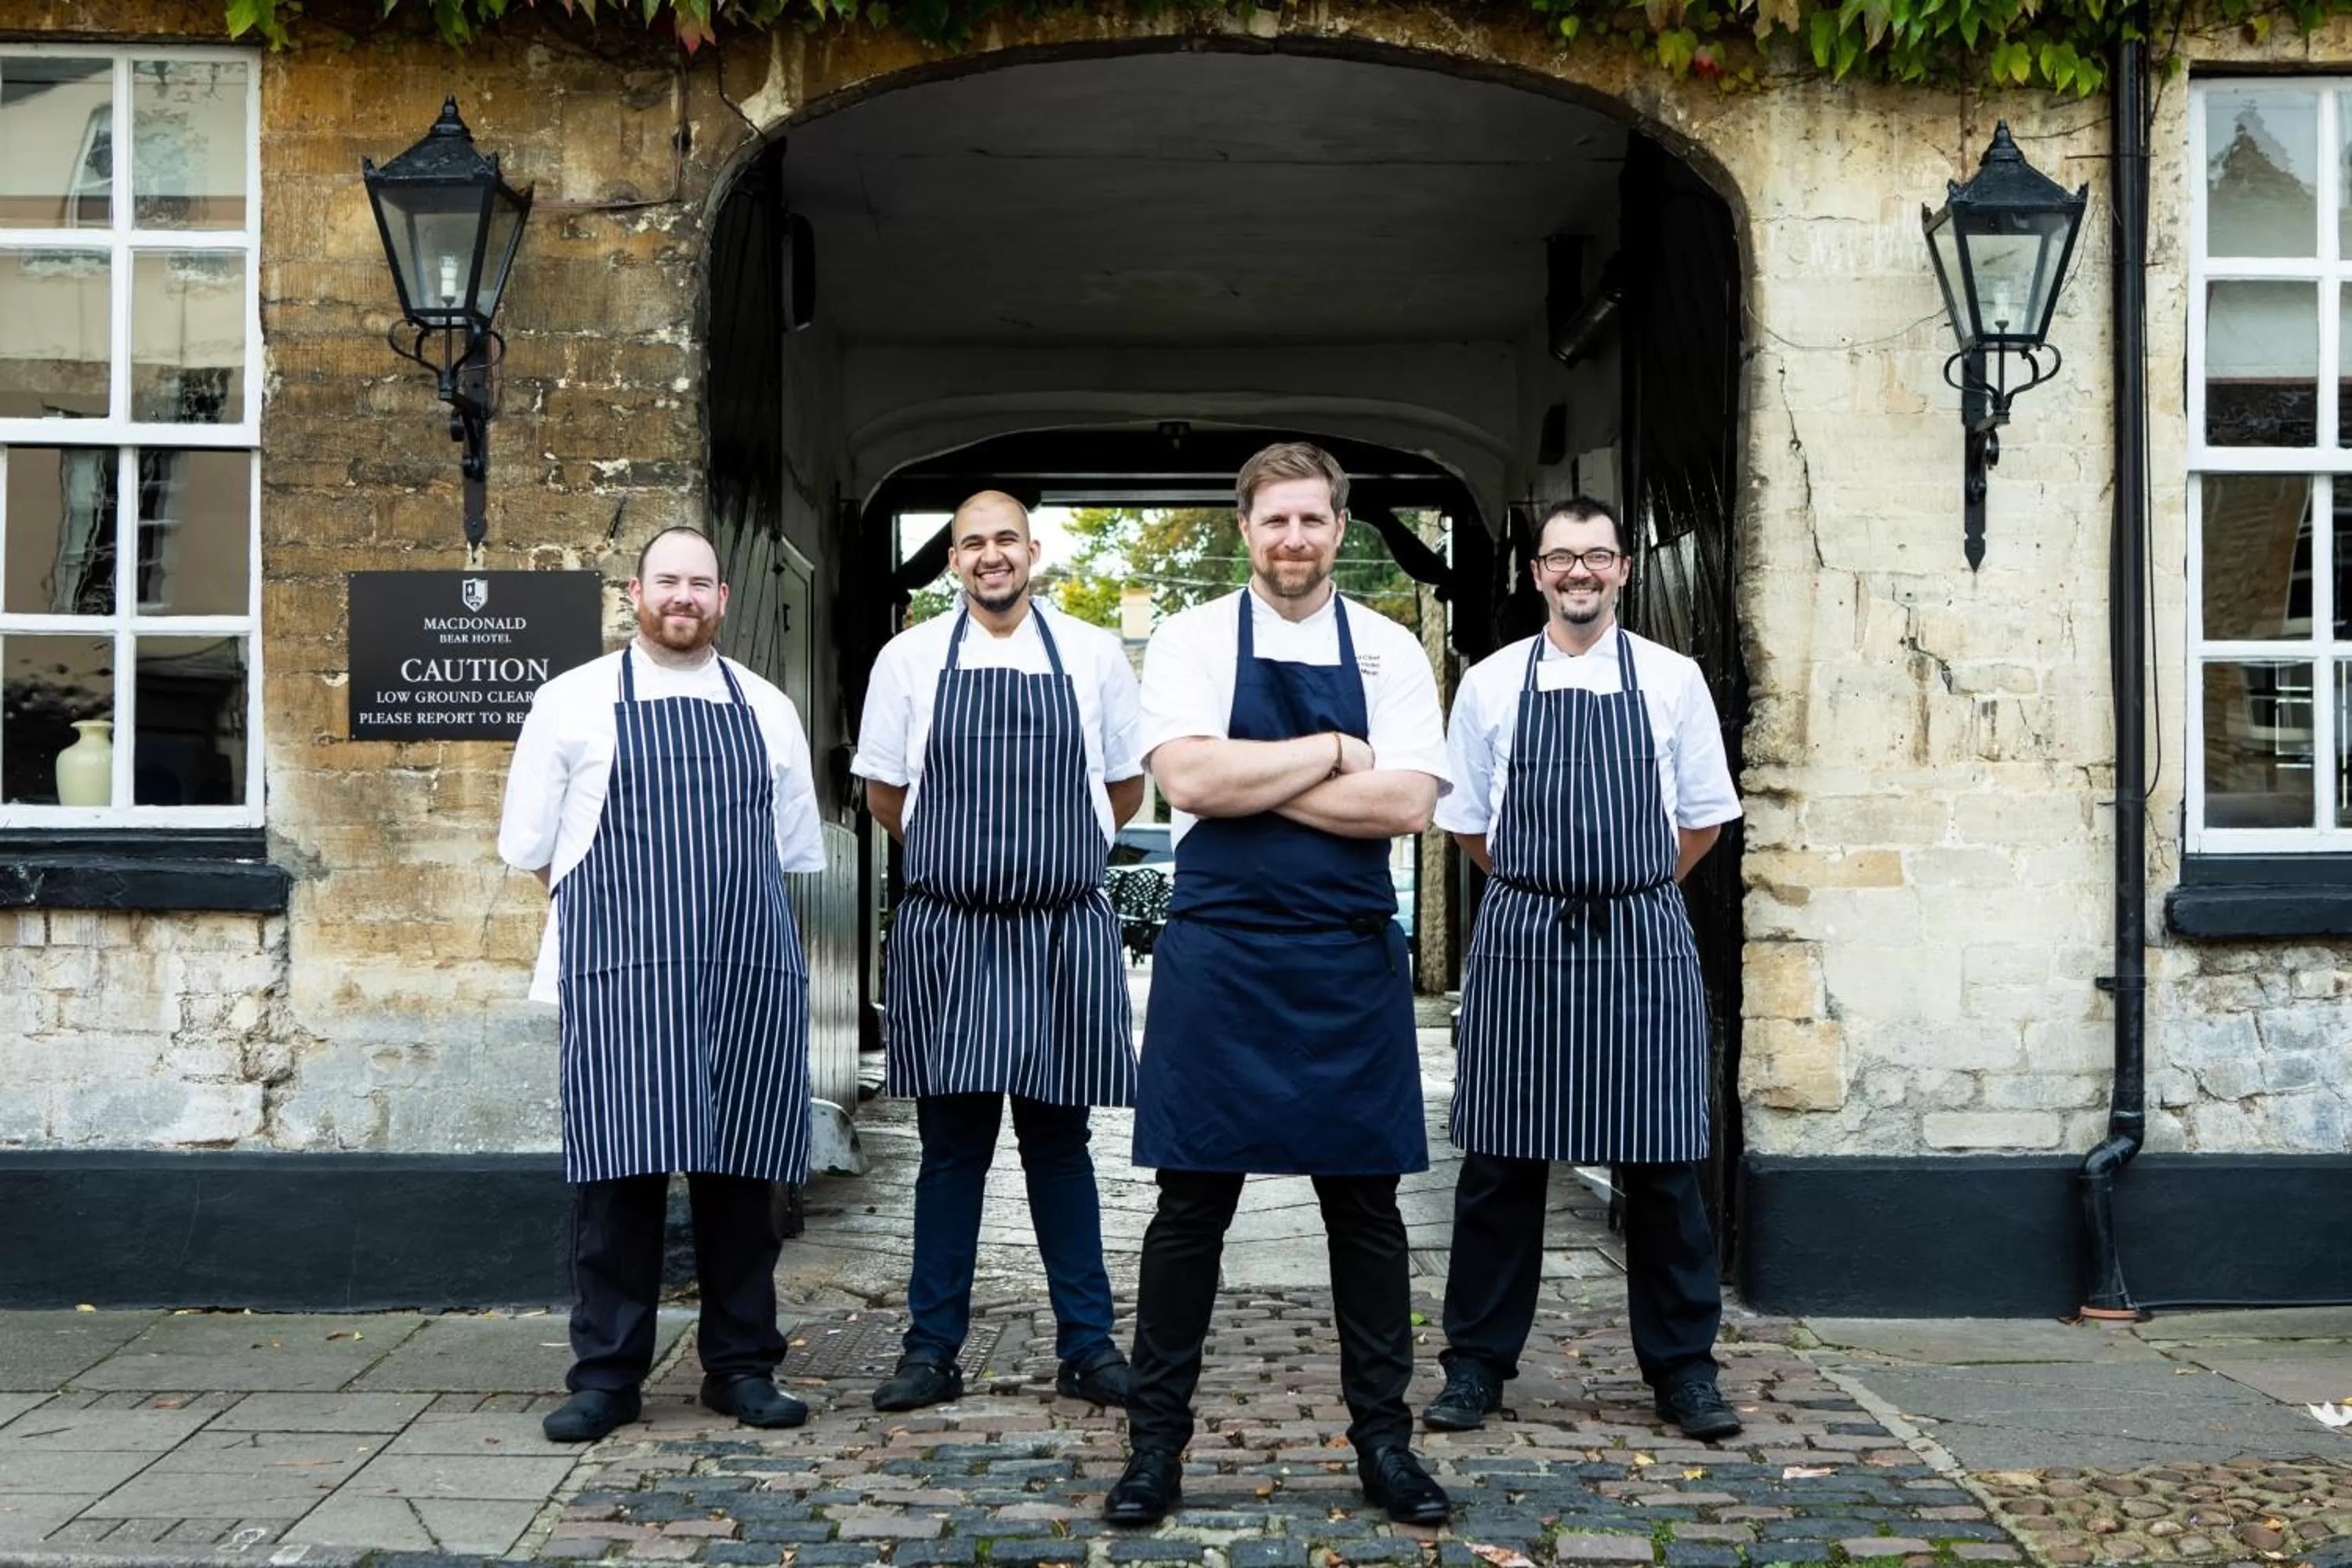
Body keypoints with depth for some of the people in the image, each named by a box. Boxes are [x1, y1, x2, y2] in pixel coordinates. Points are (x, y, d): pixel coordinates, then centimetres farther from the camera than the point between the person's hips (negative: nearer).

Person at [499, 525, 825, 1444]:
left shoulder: (767, 710, 16)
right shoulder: (573, 702, 8)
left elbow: (796, 851, 22)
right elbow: (531, 847, 11)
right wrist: (624, 907, 9)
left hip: (747, 970, 2)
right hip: (617, 978, -2)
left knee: (741, 1172, 4)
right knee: (620, 1169, -5)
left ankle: (740, 1368, 13)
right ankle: (606, 1374, 4)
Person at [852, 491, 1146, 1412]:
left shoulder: (1092, 654, 5)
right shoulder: (911, 658, 4)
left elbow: (1124, 790, 13)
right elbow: (883, 795, 12)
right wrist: (960, 852, 11)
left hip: (1064, 934, 0)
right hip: (944, 935, 0)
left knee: (1058, 1142, 9)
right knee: (951, 1146, 6)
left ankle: (1087, 1347, 16)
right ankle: (933, 1351, 14)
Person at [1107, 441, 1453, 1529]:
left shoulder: (1389, 652, 5)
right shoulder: (1192, 641, 1)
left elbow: (1406, 801, -9)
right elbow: (1188, 778, -14)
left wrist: (1252, 780, -11)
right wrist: (1335, 754, -10)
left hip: (1351, 961, 2)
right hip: (1217, 952, -1)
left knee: (1365, 1201, 8)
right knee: (1193, 1200, 4)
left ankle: (1382, 1439, 21)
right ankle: (1156, 1441, 15)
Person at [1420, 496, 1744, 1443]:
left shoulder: (1673, 680, 6)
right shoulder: (1491, 684, 6)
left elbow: (1703, 818, 12)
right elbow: (1467, 824, 13)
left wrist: (1629, 887, 10)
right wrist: (1544, 883, 10)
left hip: (1643, 942, 0)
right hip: (1520, 941, 0)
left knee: (1661, 1159, 4)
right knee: (1501, 1154, 4)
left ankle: (1683, 1367, 17)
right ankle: (1477, 1363, 16)